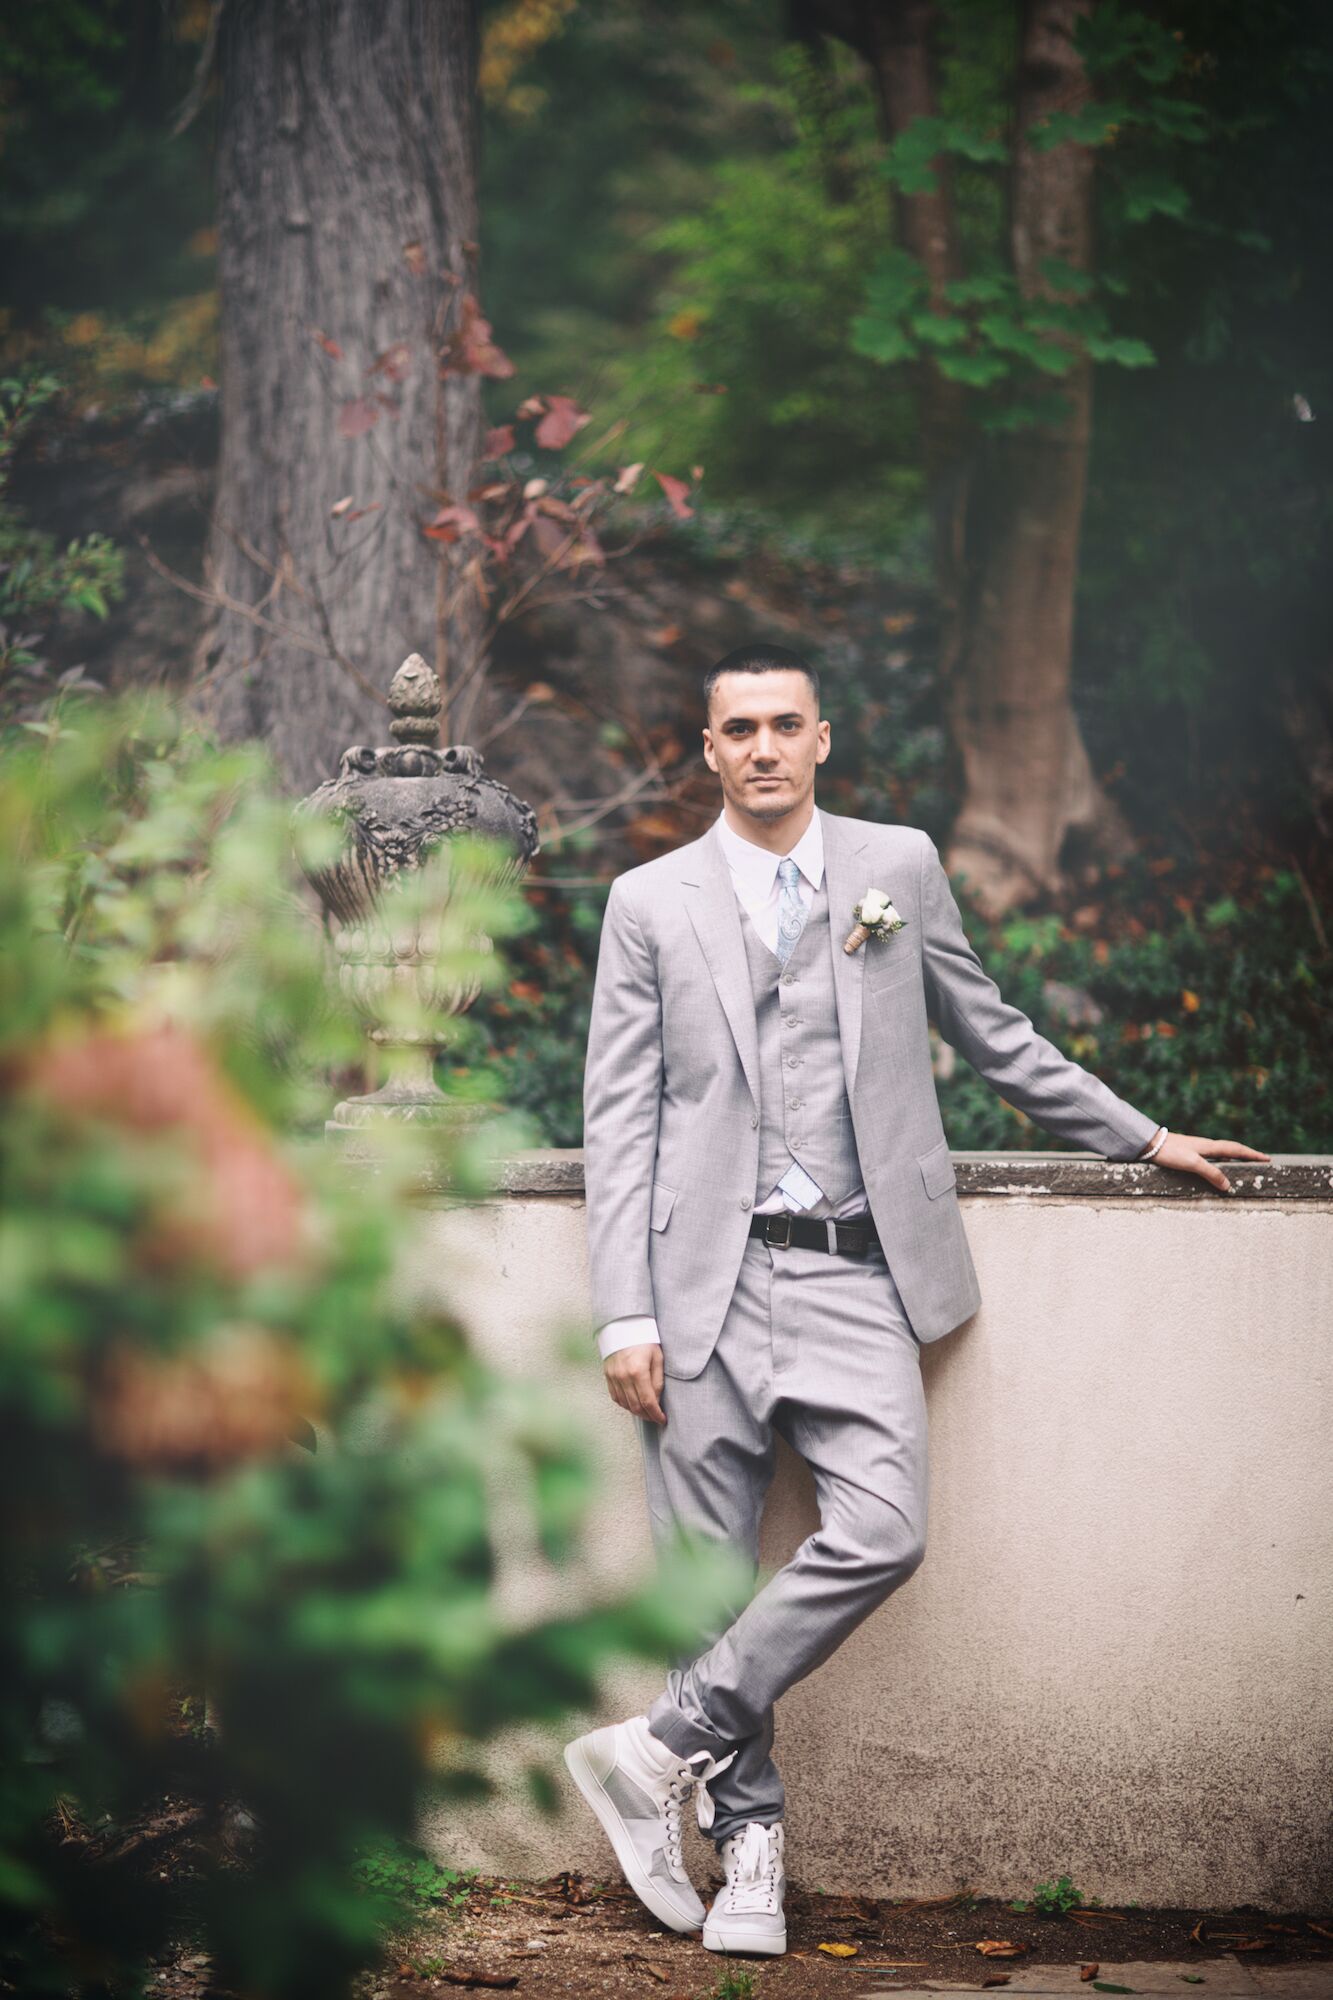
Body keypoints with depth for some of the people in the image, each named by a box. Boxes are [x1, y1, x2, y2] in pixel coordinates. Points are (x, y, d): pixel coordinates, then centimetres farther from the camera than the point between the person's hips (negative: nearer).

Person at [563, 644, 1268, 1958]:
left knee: (878, 1535, -17)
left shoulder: (900, 866, 11)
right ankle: (748, 1841, 12)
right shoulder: (651, 902, 8)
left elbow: (992, 1036, 22)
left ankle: (662, 1750, -6)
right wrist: (625, 1316, -3)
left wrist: (1142, 1138, 22)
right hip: (711, 1274, -1)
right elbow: (620, 1118, 4)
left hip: (856, 1273, 1)